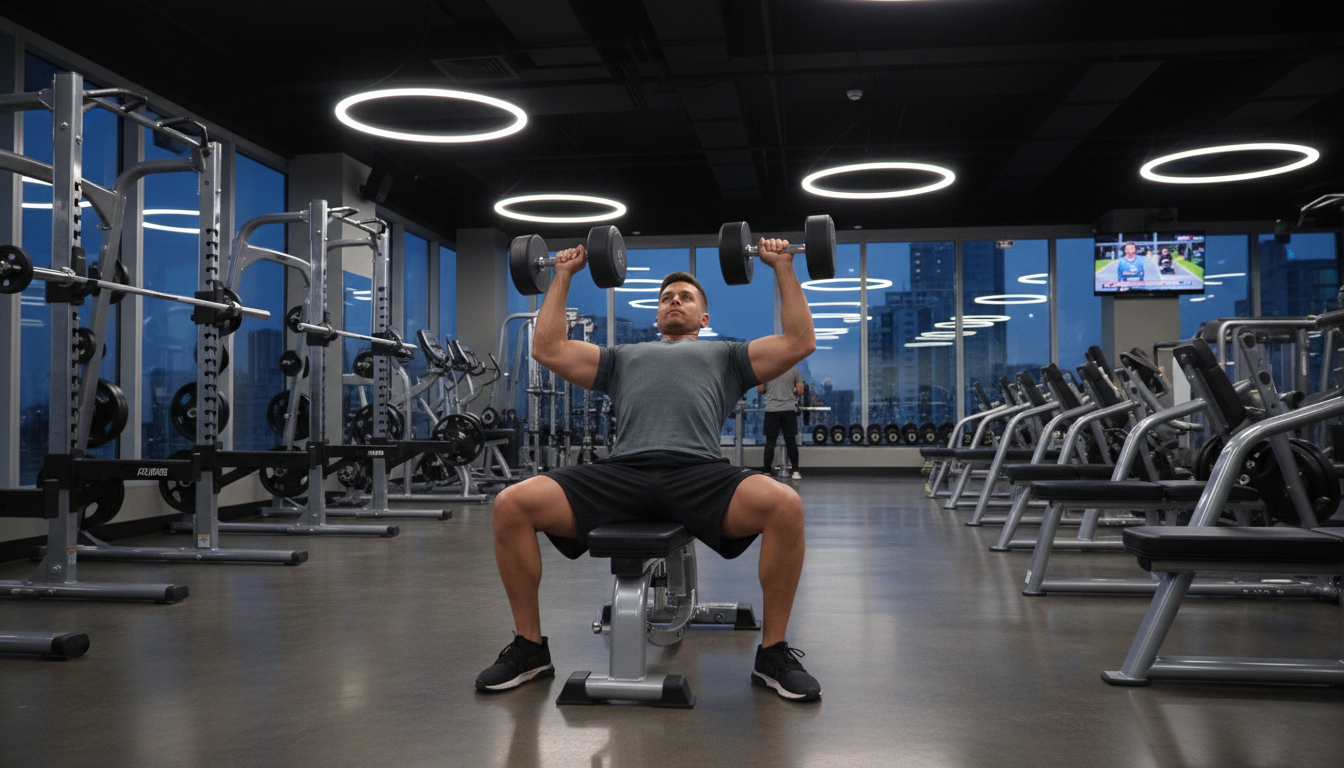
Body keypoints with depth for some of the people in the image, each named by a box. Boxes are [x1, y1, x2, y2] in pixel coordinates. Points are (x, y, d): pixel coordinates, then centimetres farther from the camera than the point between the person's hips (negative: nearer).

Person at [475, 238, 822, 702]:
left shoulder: (726, 355, 33)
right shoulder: (623, 357, 37)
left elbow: (799, 342, 22)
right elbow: (548, 349, 31)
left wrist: (784, 268, 23)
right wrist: (563, 276, 36)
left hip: (698, 472, -1)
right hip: (622, 472, 2)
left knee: (784, 506, -33)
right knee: (511, 506, -20)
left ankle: (773, 654, -13)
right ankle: (529, 647, -1)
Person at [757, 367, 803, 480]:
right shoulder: (794, 370, 3)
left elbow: (760, 389, 6)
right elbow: (800, 391, 2)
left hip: (771, 410, 0)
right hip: (789, 409, 0)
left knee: (770, 441, 4)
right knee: (791, 441, 5)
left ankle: (767, 472, 6)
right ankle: (795, 471, 6)